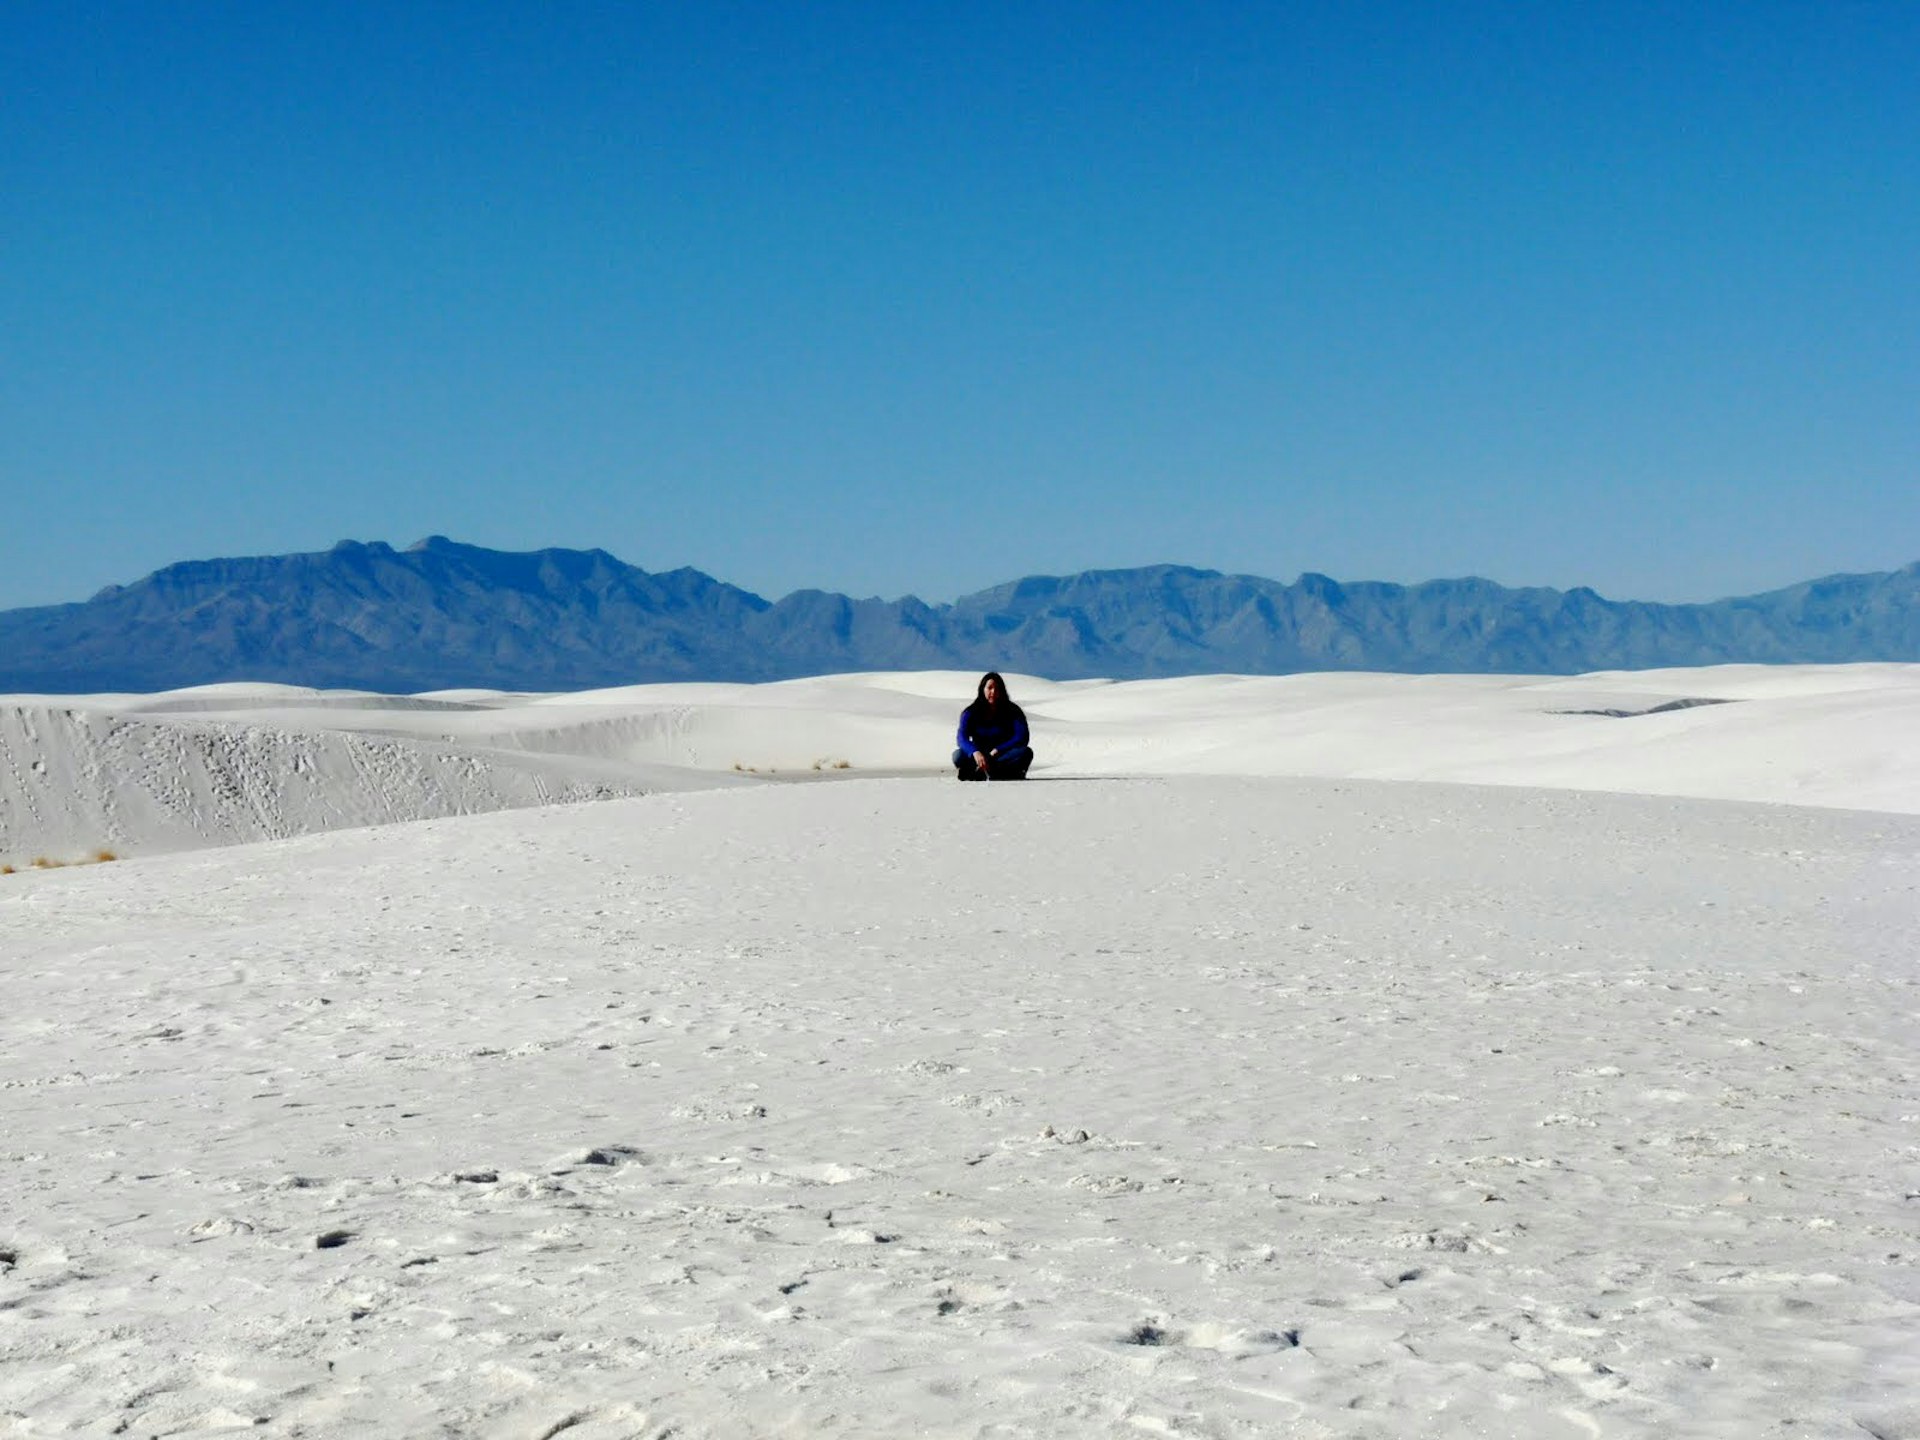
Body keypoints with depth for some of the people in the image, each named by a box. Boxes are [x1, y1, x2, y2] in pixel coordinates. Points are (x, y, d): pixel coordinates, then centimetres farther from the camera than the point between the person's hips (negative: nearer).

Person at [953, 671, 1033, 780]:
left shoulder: (1013, 712, -4)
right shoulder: (970, 713, -3)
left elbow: (1022, 738, -14)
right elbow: (962, 738, -18)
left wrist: (996, 751, -26)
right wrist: (975, 753, -39)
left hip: (1003, 756, 1)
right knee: (959, 756, -28)